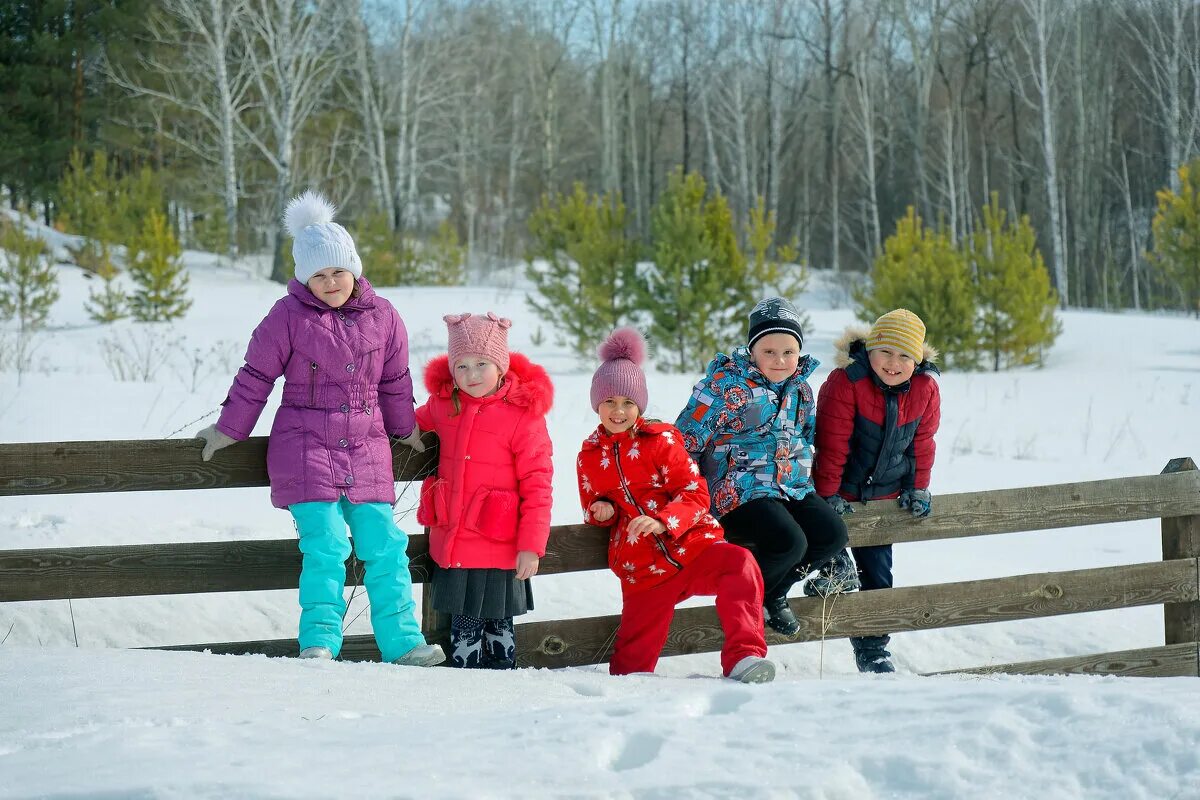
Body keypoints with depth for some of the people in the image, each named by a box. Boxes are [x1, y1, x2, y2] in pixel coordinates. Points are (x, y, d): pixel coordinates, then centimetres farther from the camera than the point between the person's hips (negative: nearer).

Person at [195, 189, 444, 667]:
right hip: (306, 448, -3)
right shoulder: (289, 317, -2)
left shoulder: (381, 317, 7)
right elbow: (255, 377, 5)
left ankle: (402, 643, 5)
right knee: (326, 546, -15)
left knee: (384, 547, -1)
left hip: (366, 449, 3)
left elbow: (395, 382, 20)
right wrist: (228, 431, 7)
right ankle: (319, 642, -9)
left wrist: (406, 429, 29)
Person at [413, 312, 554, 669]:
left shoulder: (524, 415, -13)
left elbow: (537, 486, -11)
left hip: (498, 547, -4)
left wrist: (531, 546, -13)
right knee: (463, 624, 12)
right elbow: (419, 420, 30)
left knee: (497, 621, 9)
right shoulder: (443, 404, 3)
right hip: (451, 543, 5)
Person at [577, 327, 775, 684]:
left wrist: (663, 521, -27)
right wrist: (600, 511, -1)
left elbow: (695, 495, -9)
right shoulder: (590, 456, 11)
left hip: (689, 545, -3)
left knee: (738, 563, -35)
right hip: (641, 570, 3)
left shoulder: (660, 441, -2)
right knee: (634, 656, -1)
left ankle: (744, 658, -39)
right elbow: (591, 506, 25)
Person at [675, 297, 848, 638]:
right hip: (741, 490, -7)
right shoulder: (727, 384, -11)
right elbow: (686, 438, -10)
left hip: (792, 487, 7)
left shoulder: (801, 389, 10)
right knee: (789, 543, -29)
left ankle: (775, 592, 10)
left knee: (833, 535, -12)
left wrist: (805, 481, 19)